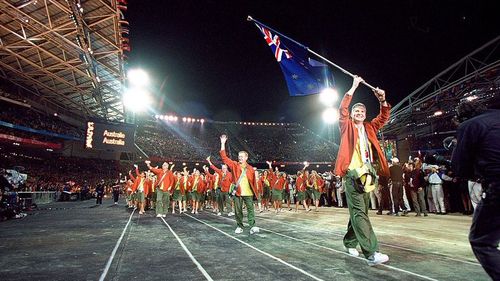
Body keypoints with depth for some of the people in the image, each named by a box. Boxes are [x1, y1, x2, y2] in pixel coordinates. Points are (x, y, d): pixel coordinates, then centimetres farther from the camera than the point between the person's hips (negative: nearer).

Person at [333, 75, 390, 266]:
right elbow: (342, 109, -2)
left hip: (368, 174, 6)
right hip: (353, 173, -6)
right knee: (359, 212, -11)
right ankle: (371, 252, -14)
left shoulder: (370, 128, 21)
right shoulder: (347, 126, 9)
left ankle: (350, 242, 27)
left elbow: (384, 117, 19)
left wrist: (382, 100, 2)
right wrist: (353, 88, 0)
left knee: (359, 211, 12)